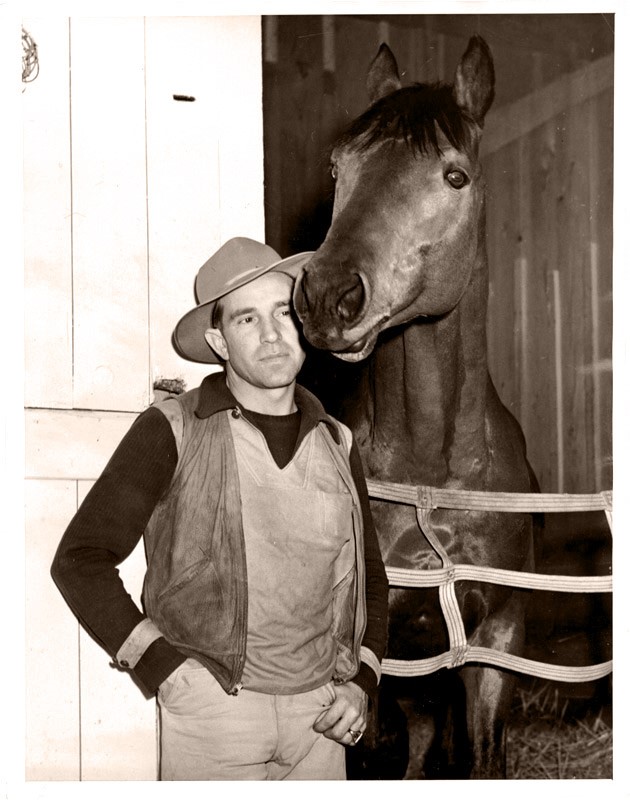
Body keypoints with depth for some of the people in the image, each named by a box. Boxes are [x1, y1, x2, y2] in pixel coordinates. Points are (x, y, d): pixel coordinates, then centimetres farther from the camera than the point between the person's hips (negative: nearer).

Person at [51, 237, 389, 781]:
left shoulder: (337, 444, 8)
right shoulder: (172, 431, -5)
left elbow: (370, 578, 18)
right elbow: (80, 560, -6)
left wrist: (361, 682, 5)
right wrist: (159, 665, -12)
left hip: (320, 716, 4)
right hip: (212, 710, -4)